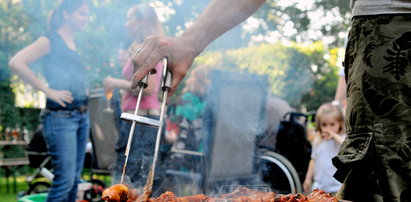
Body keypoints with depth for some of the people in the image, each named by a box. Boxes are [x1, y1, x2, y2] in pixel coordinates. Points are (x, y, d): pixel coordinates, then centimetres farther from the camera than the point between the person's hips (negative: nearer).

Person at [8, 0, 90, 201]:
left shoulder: (72, 44, 15)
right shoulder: (50, 40, -7)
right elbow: (16, 63, -20)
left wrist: (84, 91, 10)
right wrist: (48, 90, -18)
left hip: (82, 116, 8)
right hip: (60, 117, -8)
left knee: (74, 178, 11)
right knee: (64, 179, -9)